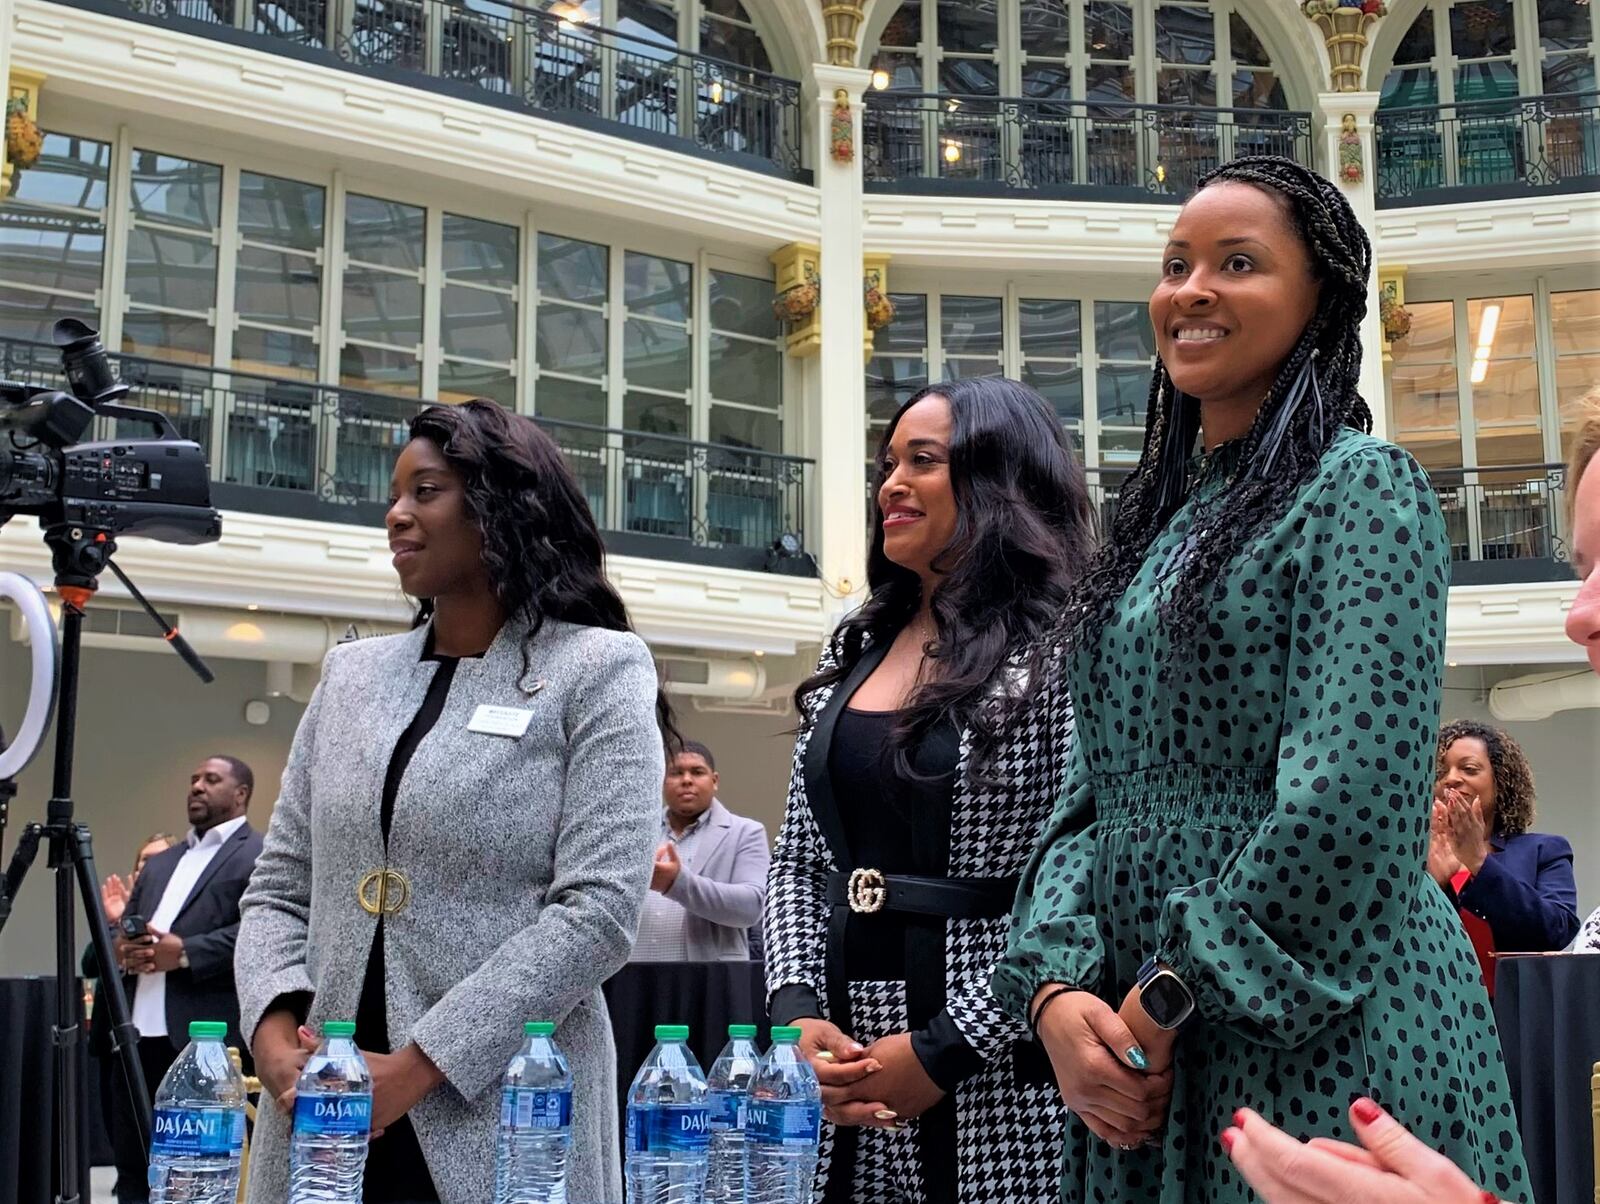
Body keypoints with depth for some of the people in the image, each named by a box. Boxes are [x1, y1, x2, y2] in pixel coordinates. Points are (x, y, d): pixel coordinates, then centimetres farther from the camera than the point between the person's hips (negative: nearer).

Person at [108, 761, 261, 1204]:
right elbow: (120, 928, 25)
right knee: (132, 1168, 9)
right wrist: (118, 946, 1)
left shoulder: (261, 855, 2)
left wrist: (186, 952, -17)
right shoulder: (158, 862, 27)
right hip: (135, 1037, 8)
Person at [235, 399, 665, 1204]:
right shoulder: (352, 673, 11)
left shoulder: (597, 670, -4)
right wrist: (274, 1032, -8)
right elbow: (279, 888, 11)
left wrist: (414, 1068, -17)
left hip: (506, 1121, -4)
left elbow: (599, 911, -13)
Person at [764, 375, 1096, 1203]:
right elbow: (795, 863, 12)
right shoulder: (853, 653, 10)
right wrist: (797, 1012, -3)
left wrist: (943, 1049, -15)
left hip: (993, 1090, -5)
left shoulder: (1060, 655, -8)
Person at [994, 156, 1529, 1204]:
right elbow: (1092, 791, 10)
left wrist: (1168, 1001, -15)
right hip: (1141, 1042, 7)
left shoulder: (1361, 486, -8)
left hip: (1313, 1030, -7)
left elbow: (1349, 800, -19)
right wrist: (1057, 988, -5)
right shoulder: (1157, 524, 14)